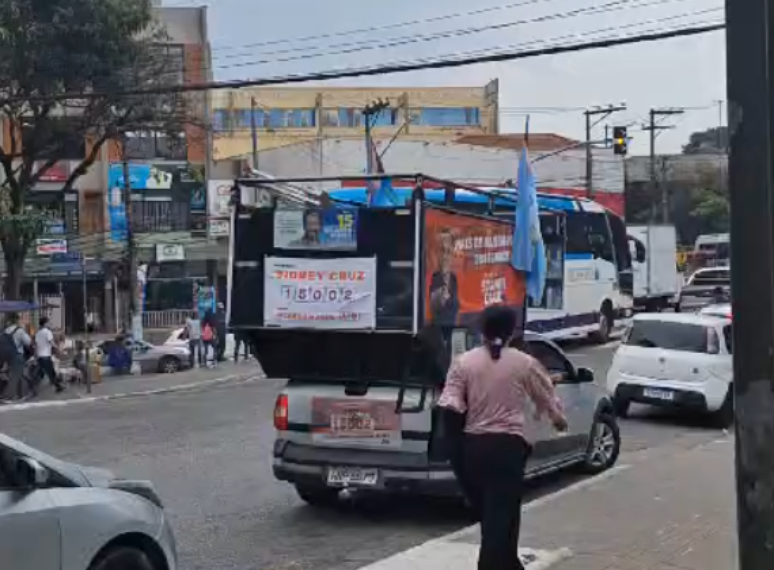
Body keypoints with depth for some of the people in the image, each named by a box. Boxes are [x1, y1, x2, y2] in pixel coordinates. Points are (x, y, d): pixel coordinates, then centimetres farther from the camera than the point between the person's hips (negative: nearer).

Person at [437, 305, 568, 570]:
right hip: (508, 446, -3)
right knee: (501, 517, -3)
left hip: (472, 446, 3)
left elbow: (449, 405, -9)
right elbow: (548, 399, 14)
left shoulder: (463, 362, 2)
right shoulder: (525, 364, 0)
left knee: (490, 514, 20)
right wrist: (560, 420, 32)